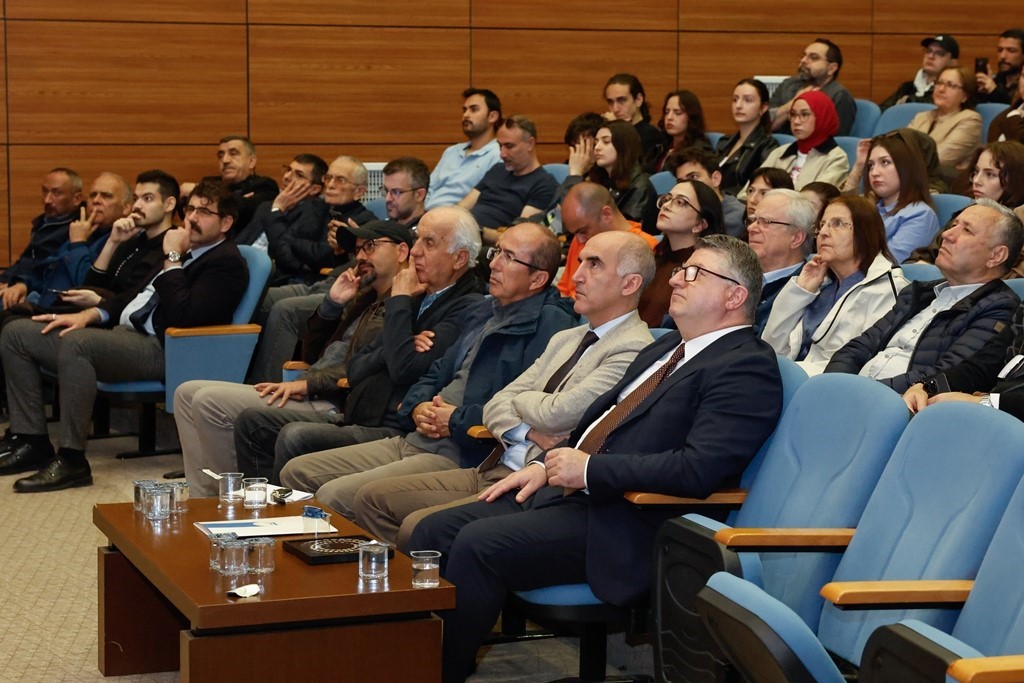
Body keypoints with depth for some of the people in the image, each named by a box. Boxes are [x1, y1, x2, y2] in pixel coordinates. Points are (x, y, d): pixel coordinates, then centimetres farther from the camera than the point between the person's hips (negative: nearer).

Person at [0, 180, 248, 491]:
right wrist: (89, 314, 11)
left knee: (76, 342, -37)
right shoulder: (189, 251, 21)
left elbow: (183, 315, -21)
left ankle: (71, 460, -30)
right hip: (124, 335, 10)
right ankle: (32, 443, 2)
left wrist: (172, 259, -12)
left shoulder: (227, 263, -7)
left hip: (158, 349, -10)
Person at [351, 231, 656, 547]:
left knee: (418, 528, -25)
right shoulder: (565, 340, 19)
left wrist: (520, 399, 4)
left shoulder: (632, 351, -11)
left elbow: (555, 414, -19)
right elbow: (496, 406, 14)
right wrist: (527, 432, -8)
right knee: (371, 499, 1)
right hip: (491, 471, 9)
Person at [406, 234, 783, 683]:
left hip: (623, 519, -10)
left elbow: (698, 469, -22)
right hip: (566, 492, 10)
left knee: (477, 543, -25)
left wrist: (590, 469, -17)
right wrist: (545, 466, 10)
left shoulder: (748, 367, -10)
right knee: (433, 532, -4)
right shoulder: (665, 349, 21)